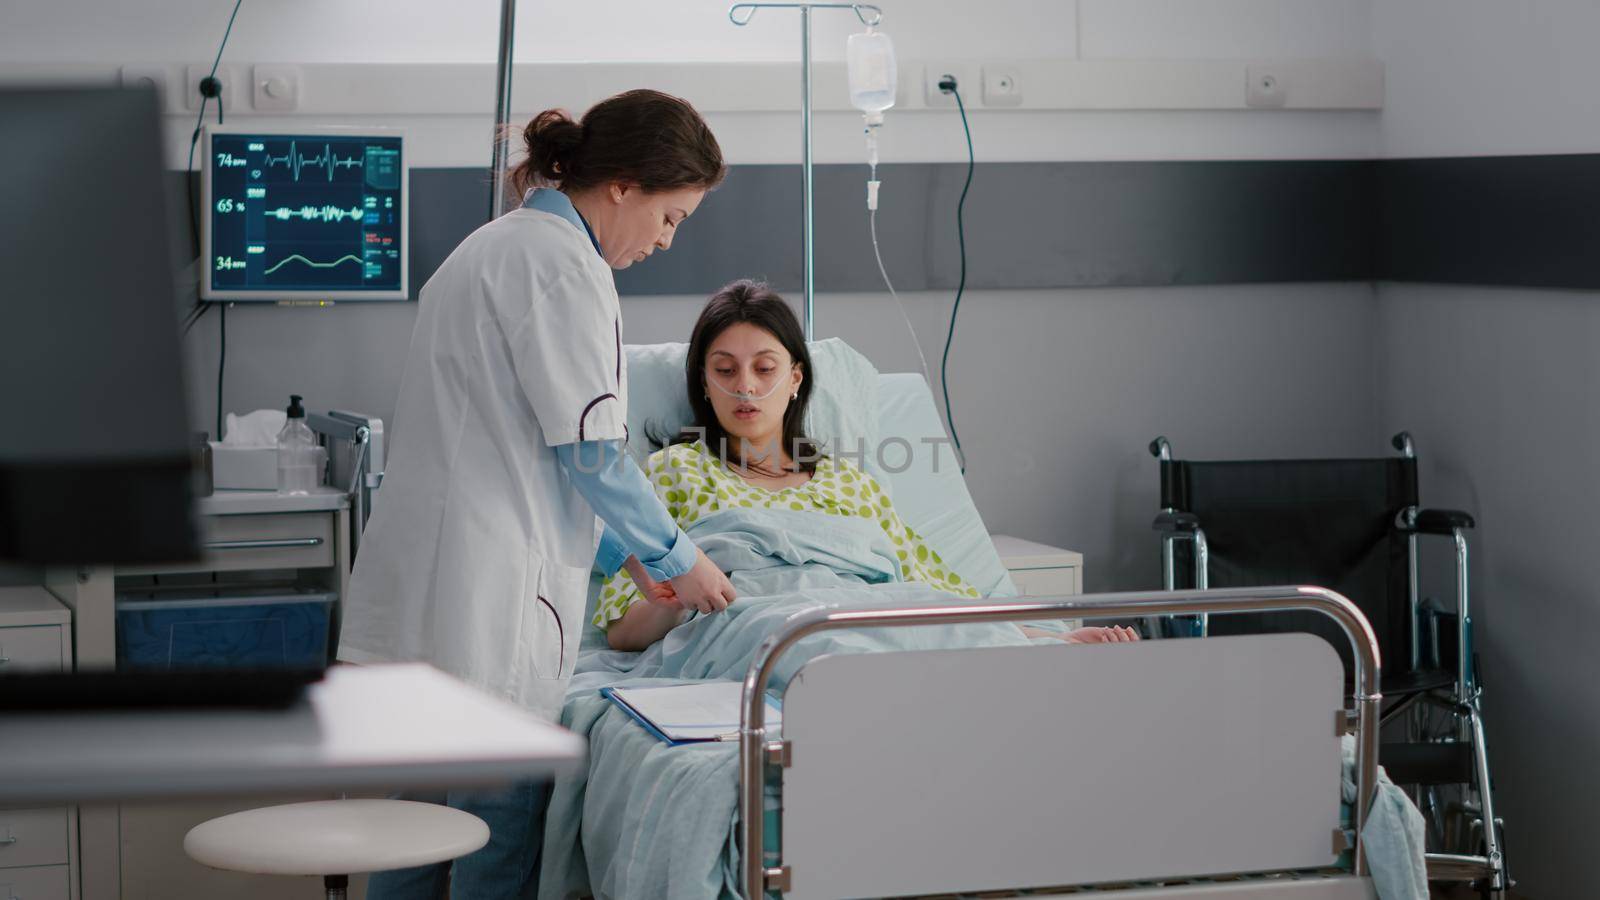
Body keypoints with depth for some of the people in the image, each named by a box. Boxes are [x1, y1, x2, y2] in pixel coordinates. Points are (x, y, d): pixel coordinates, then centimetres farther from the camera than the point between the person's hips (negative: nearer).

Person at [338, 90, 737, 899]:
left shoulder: (496, 246, 20)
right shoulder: (562, 264, -12)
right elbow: (590, 451, -13)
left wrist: (626, 554, 23)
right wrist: (676, 560, 1)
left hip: (410, 589, 10)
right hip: (483, 597, -10)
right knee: (502, 832, -3)